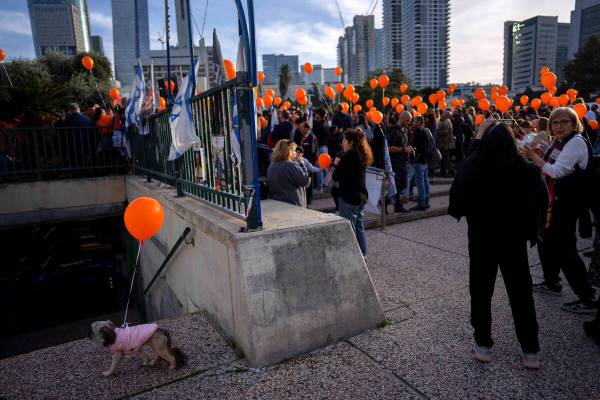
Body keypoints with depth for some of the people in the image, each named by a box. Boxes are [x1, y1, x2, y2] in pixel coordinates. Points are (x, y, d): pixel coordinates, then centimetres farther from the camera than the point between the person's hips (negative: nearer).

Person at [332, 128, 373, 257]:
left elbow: (336, 177, -16)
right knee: (359, 227, 17)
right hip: (362, 196, 9)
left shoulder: (349, 156, -17)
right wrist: (339, 164, 6)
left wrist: (336, 164, 0)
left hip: (348, 198, -9)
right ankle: (362, 255, 25)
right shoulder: (362, 155, 8)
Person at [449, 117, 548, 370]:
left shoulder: (472, 169, -21)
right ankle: (530, 350, 25)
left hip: (481, 239, 0)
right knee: (521, 294, 13)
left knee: (481, 292, 12)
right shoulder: (527, 171, -15)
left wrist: (478, 136, 5)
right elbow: (542, 200, -1)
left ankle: (483, 344, 22)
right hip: (514, 240, 1)